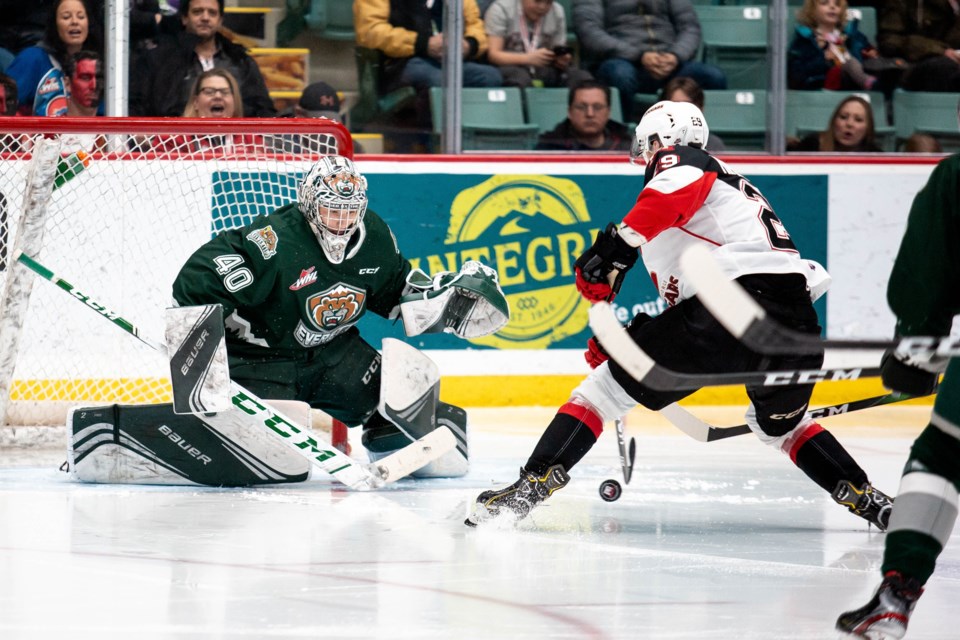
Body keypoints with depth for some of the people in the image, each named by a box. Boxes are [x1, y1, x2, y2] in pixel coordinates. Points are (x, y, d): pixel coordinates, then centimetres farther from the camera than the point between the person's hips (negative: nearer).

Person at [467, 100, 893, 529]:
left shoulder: (679, 160, 13)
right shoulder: (734, 185, 38)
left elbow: (677, 186, -15)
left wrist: (615, 247, -18)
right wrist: (627, 339, 35)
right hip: (795, 315, 8)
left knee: (604, 389, 1)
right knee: (780, 425, 34)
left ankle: (532, 485, -9)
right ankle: (867, 498, 25)